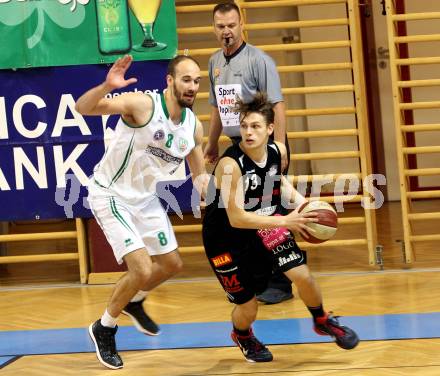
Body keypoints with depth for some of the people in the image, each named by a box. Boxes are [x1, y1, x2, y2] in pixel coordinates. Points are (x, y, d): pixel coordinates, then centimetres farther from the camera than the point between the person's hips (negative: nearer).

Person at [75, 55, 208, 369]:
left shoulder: (194, 126, -4)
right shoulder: (143, 104, -25)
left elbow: (199, 174, 10)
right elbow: (83, 108, -35)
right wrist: (107, 87, -54)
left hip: (145, 197, 8)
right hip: (111, 195, -8)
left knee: (172, 265, 17)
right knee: (142, 269, -16)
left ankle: (134, 302, 47)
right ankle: (104, 329, 8)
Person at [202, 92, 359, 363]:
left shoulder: (277, 152, -11)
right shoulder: (230, 164, -31)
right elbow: (236, 219, -34)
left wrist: (300, 201, -4)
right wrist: (285, 221, -39)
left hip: (264, 223, 5)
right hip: (226, 238, -4)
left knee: (302, 274, -13)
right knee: (248, 308, 2)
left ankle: (322, 321, 20)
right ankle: (242, 335, 41)